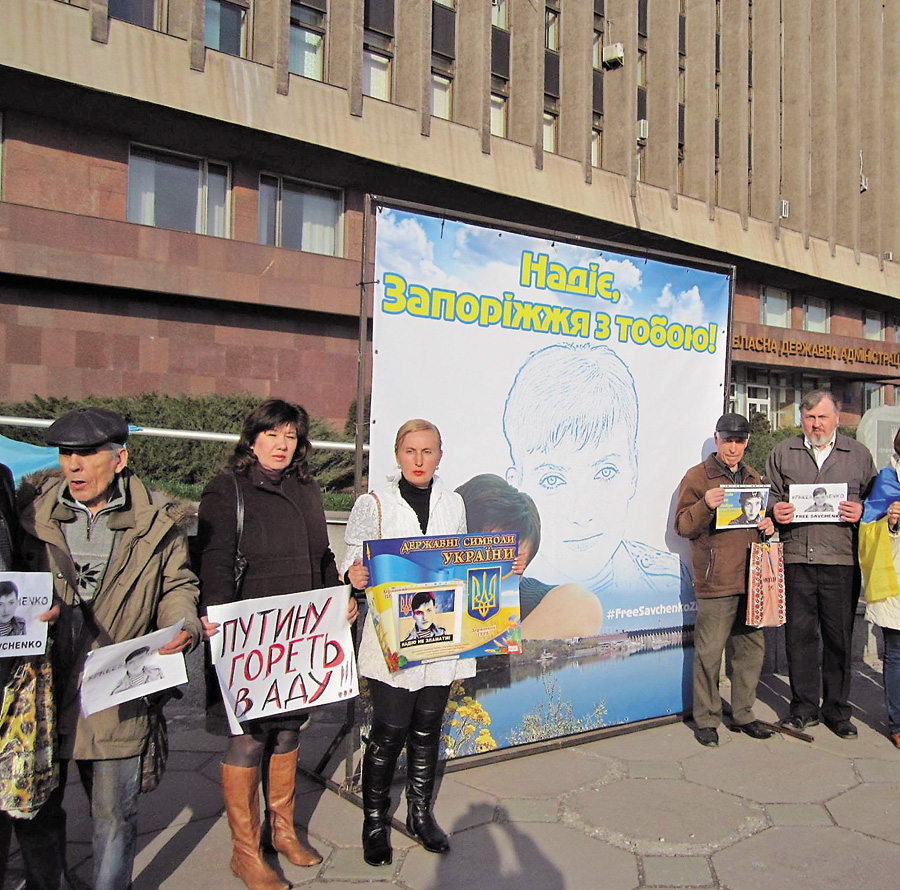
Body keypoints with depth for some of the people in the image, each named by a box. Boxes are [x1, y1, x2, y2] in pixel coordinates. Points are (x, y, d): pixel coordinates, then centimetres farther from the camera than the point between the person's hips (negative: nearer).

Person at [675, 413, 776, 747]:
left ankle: (743, 714, 26)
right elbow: (683, 526, -5)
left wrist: (767, 524, 6)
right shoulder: (697, 476, -1)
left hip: (750, 578, 6)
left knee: (752, 647, 11)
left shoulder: (753, 478, 17)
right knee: (710, 651, -2)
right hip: (716, 580, -6)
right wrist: (705, 505, -22)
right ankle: (706, 719, 12)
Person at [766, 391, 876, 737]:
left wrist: (861, 511, -7)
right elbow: (769, 495, 15)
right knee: (799, 634, 5)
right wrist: (775, 510, -6)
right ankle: (804, 707, 18)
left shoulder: (859, 454, 12)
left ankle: (837, 709, 20)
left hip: (842, 559, 0)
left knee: (839, 637, 5)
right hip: (796, 559, 1)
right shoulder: (782, 453, 12)